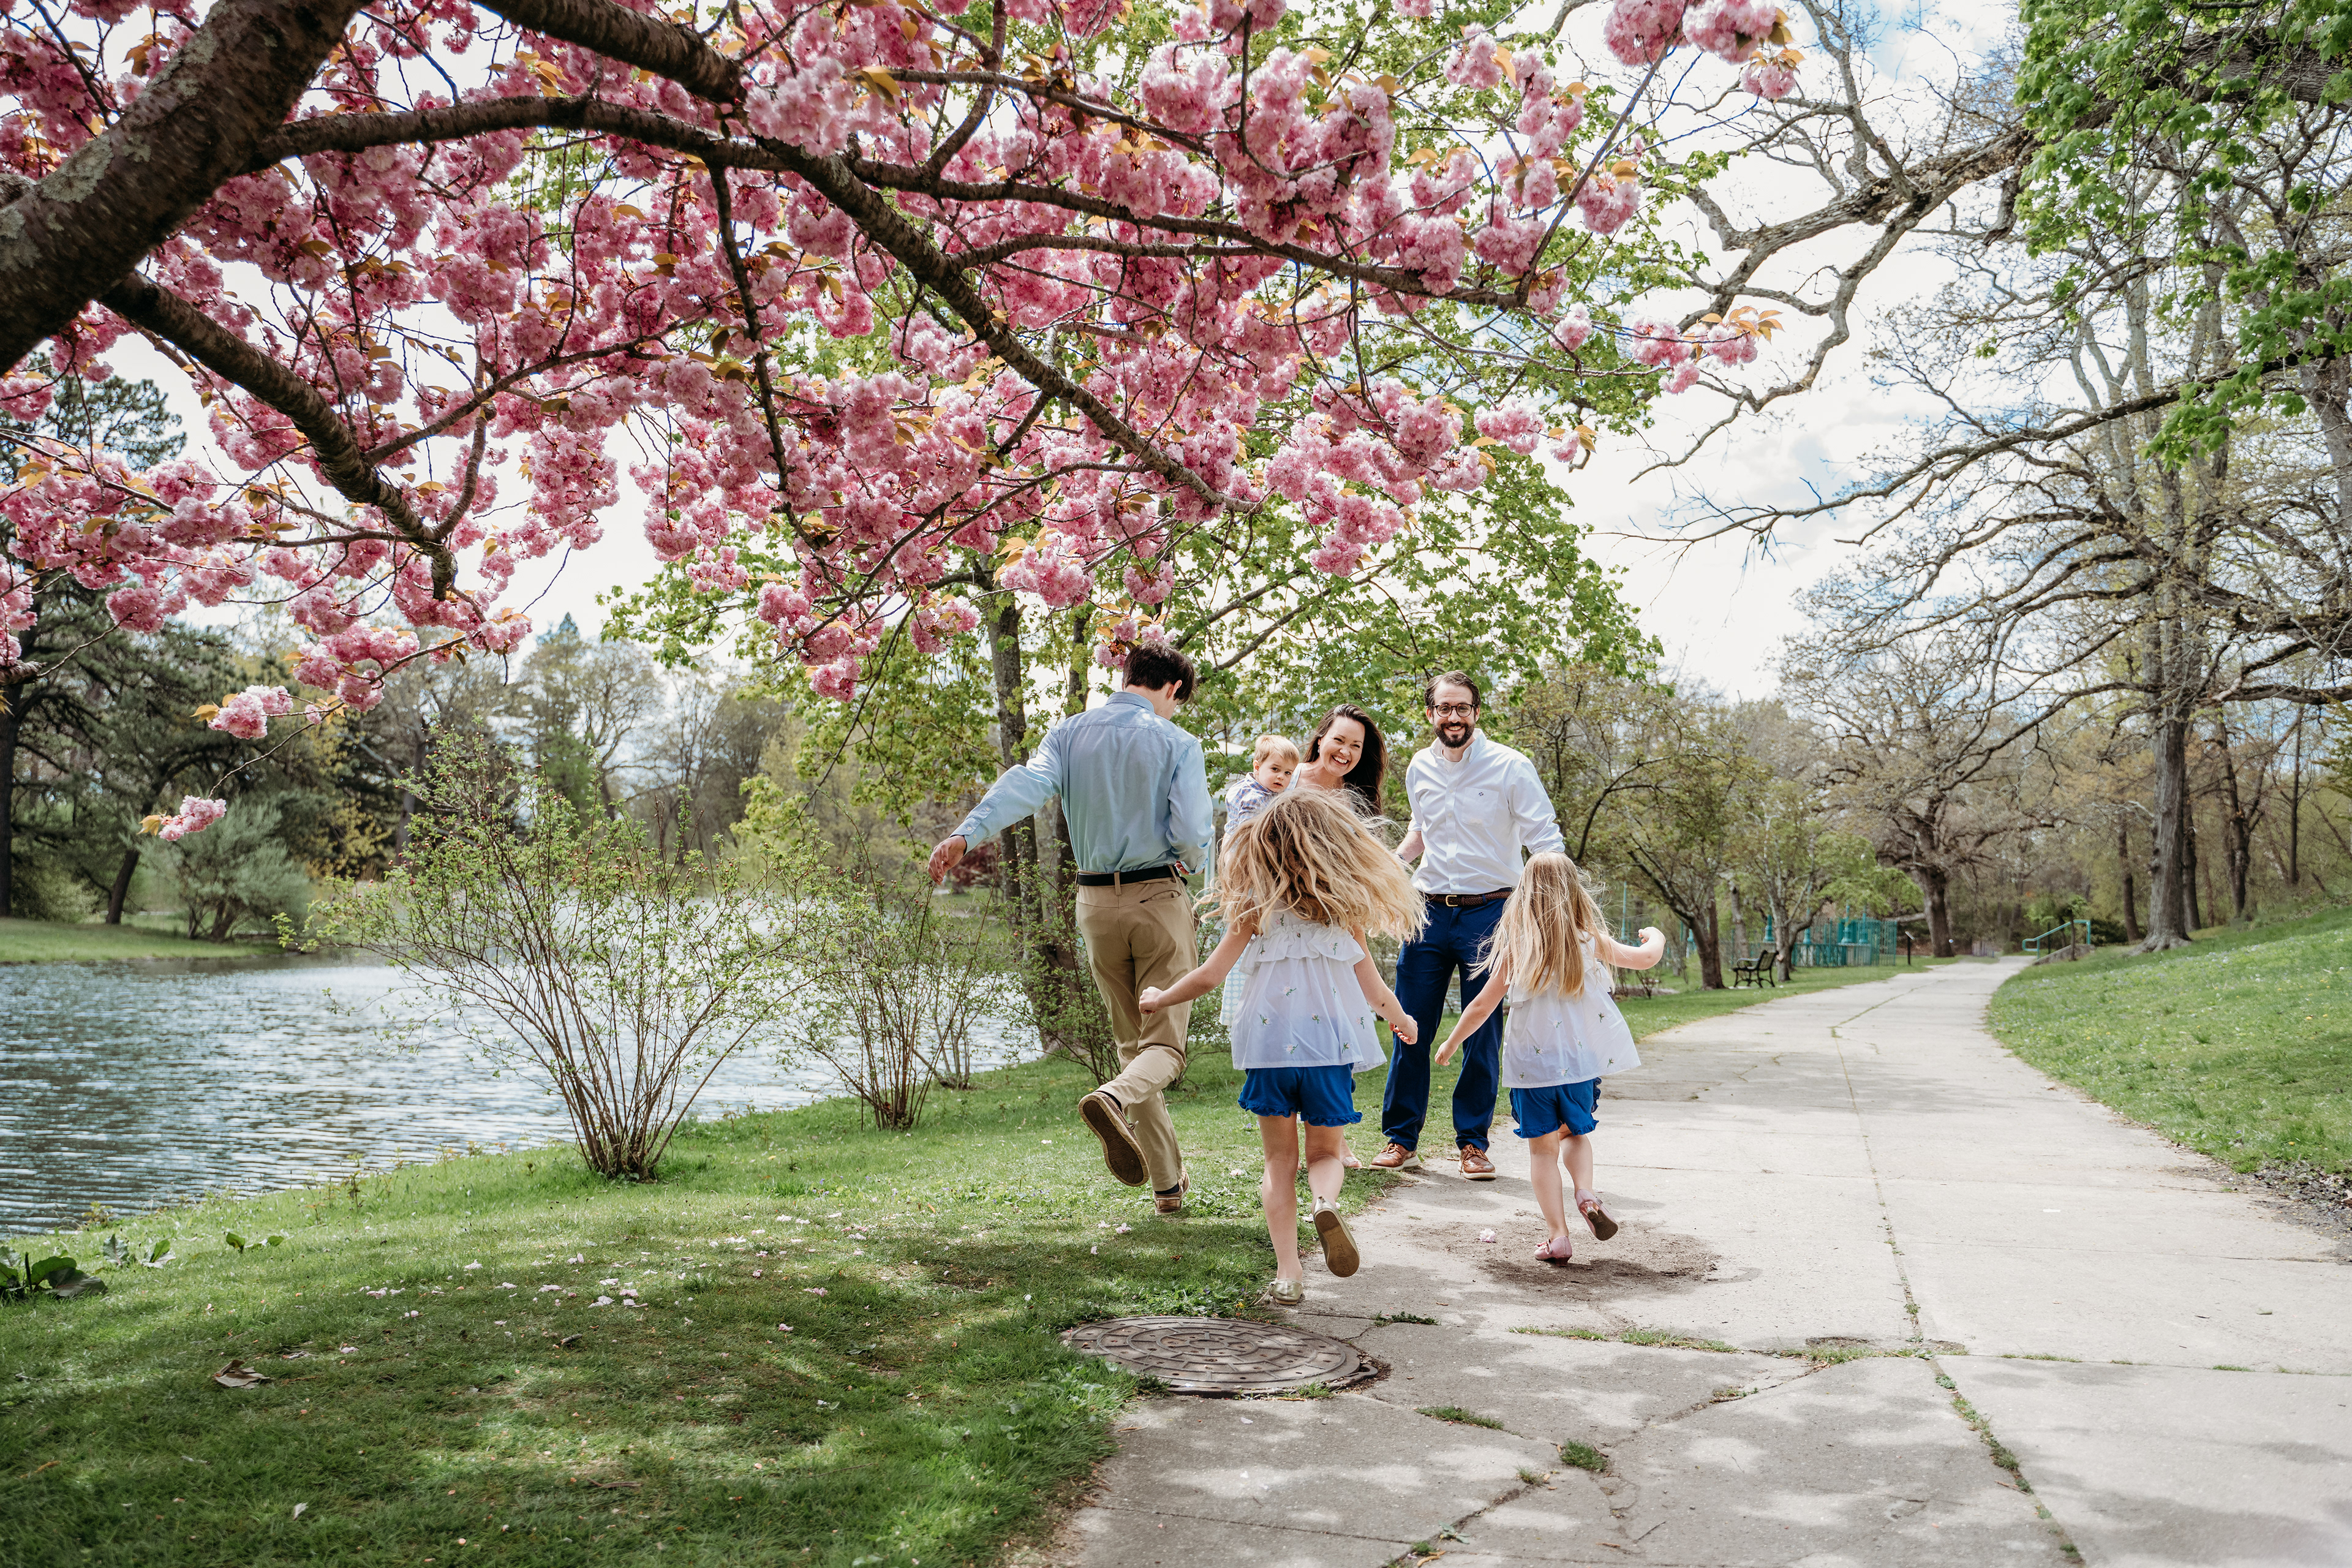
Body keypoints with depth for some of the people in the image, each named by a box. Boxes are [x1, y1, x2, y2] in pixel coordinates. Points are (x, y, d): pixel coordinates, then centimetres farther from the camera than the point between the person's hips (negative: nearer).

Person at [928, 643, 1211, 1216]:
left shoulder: (1069, 734, 2)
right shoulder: (1176, 744, -7)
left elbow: (1026, 784, -16)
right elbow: (1191, 836, -15)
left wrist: (967, 833, -28)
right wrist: (1191, 862, 9)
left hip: (1097, 903, 4)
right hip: (1159, 896, -4)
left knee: (1131, 1044, 15)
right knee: (1164, 1045, 0)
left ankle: (1168, 1183, 18)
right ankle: (1113, 1098, -34)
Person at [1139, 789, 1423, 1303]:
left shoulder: (1257, 905, 1)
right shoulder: (1345, 905, 6)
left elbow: (1211, 974, 1)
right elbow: (1371, 987, 10)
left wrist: (1160, 999, 18)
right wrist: (1401, 1018, 31)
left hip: (1270, 1041, -1)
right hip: (1331, 1042, 1)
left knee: (1280, 1161, 11)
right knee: (1325, 1153, 16)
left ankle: (1287, 1274, 3)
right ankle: (1326, 1203, -18)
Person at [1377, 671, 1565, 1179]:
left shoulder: (1510, 767, -7)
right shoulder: (1420, 769, 6)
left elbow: (1545, 840, -7)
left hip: (1489, 913, -3)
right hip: (1429, 910, 4)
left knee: (1483, 1037, 3)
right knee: (1410, 1028, 3)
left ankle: (1473, 1143, 16)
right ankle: (1401, 1141, 14)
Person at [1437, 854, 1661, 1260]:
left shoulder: (1514, 947, -4)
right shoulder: (1590, 939, -2)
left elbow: (1483, 1006, -1)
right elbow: (1645, 958, 10)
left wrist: (1450, 1043, 13)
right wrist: (1655, 937, 33)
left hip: (1531, 1063, -1)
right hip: (1580, 1061, 1)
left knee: (1542, 1148, 9)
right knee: (1576, 1132, 23)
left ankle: (1558, 1235, 3)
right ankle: (1586, 1193, -3)